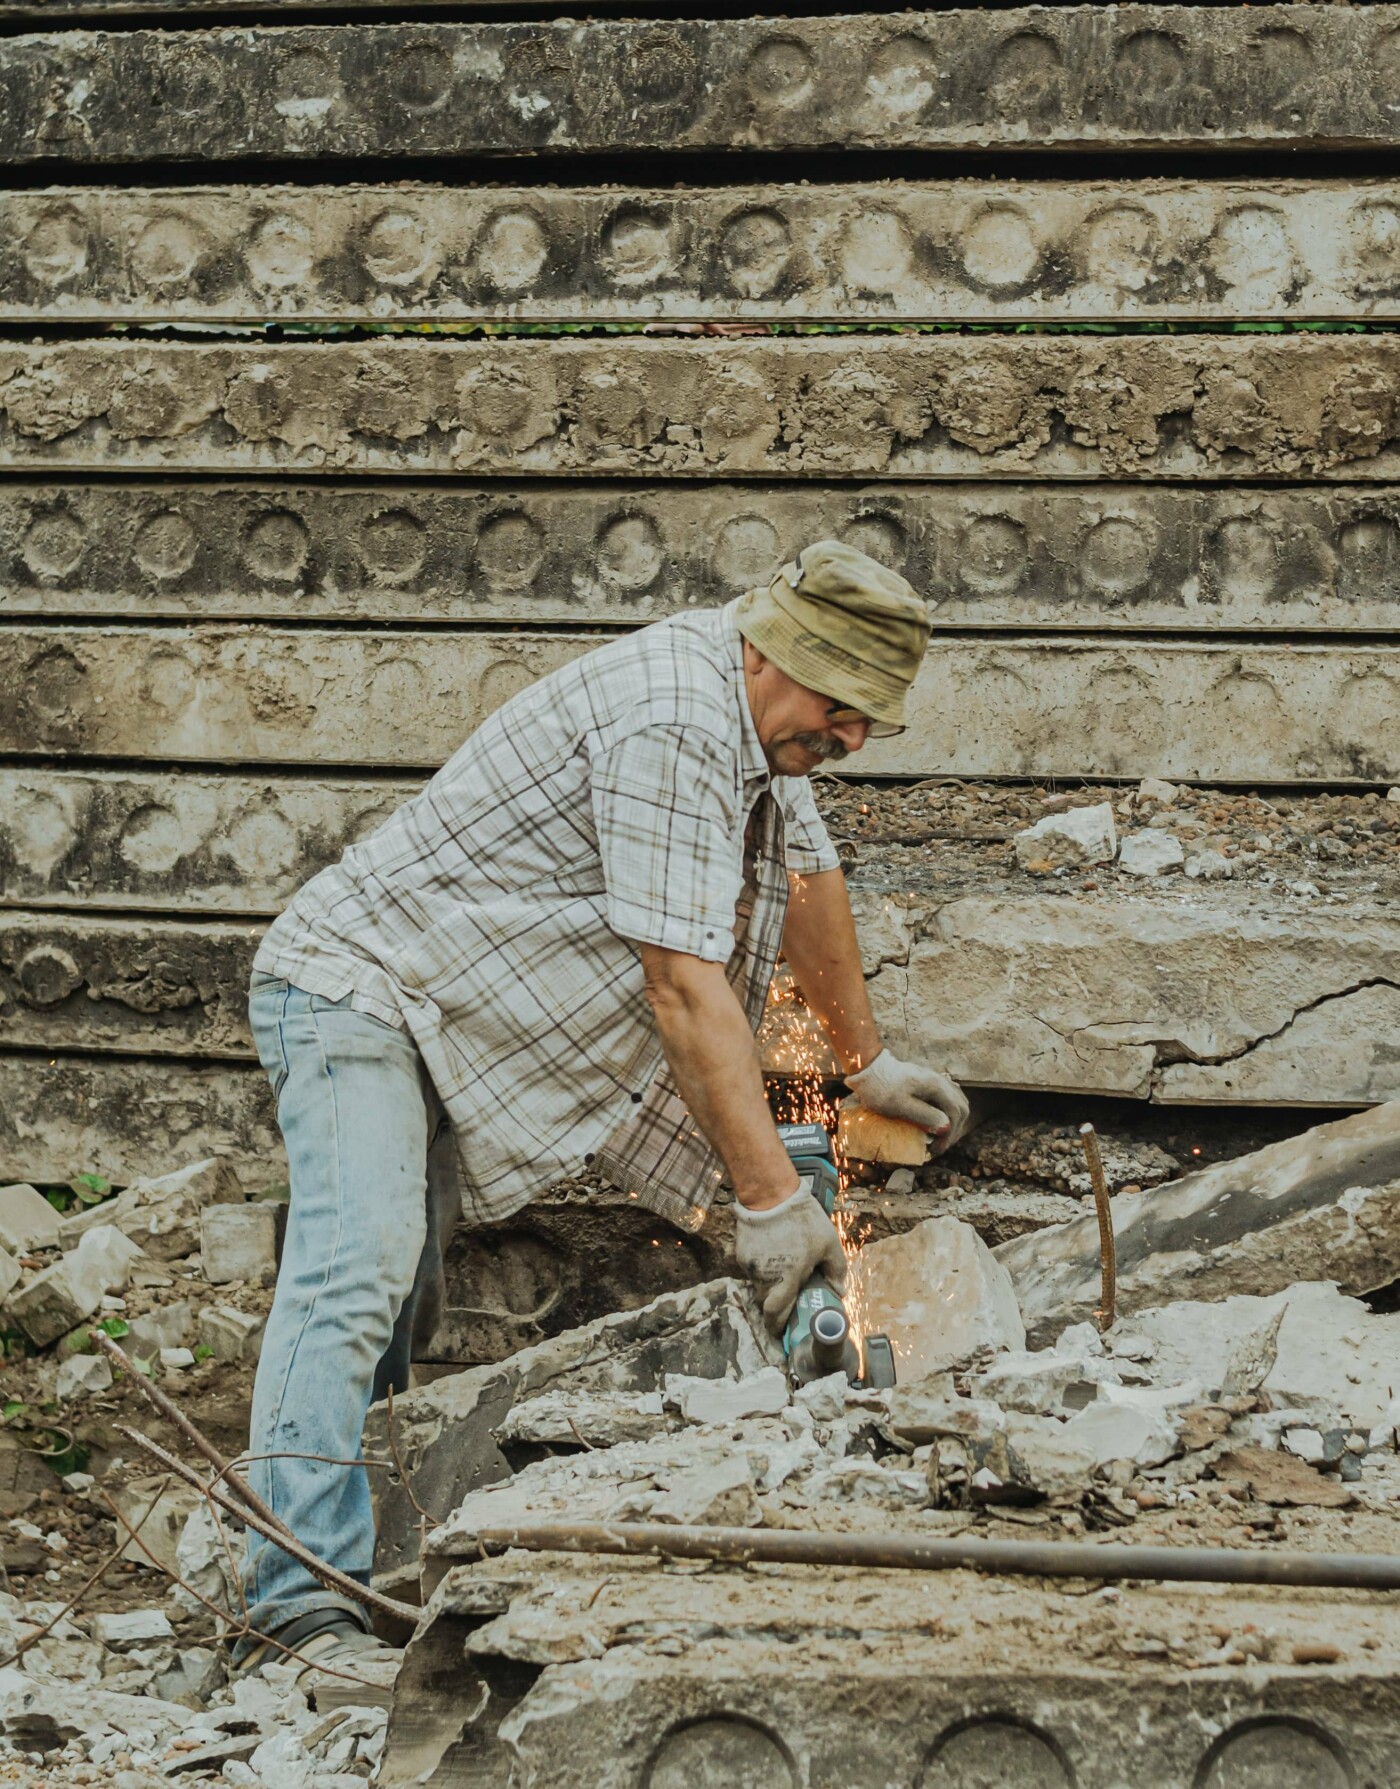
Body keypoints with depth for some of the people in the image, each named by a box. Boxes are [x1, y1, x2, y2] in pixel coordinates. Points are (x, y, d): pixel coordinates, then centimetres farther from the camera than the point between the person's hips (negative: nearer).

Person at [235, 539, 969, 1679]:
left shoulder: (759, 708, 7)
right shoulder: (670, 726, -25)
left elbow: (807, 873, 26)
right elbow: (683, 987, -28)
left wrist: (866, 1059, 33)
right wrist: (771, 1198, -27)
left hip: (458, 1025, 11)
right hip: (360, 986, -11)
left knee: (411, 1304, 3)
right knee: (360, 1273, -26)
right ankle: (303, 1612, -34)